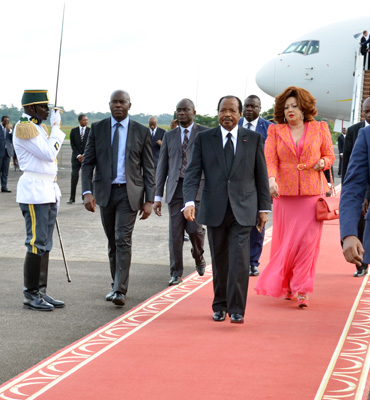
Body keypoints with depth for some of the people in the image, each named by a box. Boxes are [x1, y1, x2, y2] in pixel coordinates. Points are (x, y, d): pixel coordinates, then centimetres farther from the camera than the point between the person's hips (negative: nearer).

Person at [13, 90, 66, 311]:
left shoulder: (40, 127, 17)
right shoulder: (23, 127, -12)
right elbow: (49, 154, -18)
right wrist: (56, 127, -8)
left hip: (48, 190, 9)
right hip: (34, 191, -9)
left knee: (45, 244, 10)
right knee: (37, 244, -8)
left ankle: (41, 292, 14)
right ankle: (30, 295, -1)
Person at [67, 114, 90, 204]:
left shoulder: (90, 131, 4)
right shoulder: (74, 131, 6)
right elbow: (72, 145, 3)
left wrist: (84, 155, -8)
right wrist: (78, 155, -8)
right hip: (76, 157, 0)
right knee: (74, 176, -6)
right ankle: (72, 198, -2)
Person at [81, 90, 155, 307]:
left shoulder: (142, 132, 1)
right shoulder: (97, 129, 4)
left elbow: (148, 168, 2)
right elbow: (88, 163, 2)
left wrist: (149, 200, -4)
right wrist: (87, 192, -11)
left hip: (129, 193, -2)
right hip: (105, 191, 3)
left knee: (123, 240, -12)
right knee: (112, 242, 11)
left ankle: (120, 291, -12)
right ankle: (116, 284, 25)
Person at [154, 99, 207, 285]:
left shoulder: (204, 133, 4)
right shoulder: (169, 135, 13)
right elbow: (162, 166, 12)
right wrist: (158, 196, 7)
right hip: (175, 188, 3)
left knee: (195, 229, -6)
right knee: (175, 232, 0)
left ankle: (199, 257, 26)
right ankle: (176, 272, 9)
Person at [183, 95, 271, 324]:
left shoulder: (254, 139, 4)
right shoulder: (204, 139, 4)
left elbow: (261, 176, 7)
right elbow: (193, 172, -2)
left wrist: (264, 208, 5)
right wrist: (189, 202, -16)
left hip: (243, 210, -1)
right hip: (214, 210, 1)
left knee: (239, 259, -11)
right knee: (219, 260, 10)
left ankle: (236, 309, -7)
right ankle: (220, 306, 24)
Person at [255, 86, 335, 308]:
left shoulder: (320, 128, 8)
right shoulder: (275, 131, 7)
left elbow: (330, 156, 14)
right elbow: (270, 159, -4)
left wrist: (322, 162, -9)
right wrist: (271, 179, -23)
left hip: (312, 193, -1)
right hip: (285, 194, 1)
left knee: (308, 241, -8)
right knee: (285, 242, 5)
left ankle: (302, 290, -2)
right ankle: (286, 286, 23)